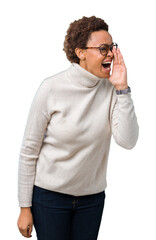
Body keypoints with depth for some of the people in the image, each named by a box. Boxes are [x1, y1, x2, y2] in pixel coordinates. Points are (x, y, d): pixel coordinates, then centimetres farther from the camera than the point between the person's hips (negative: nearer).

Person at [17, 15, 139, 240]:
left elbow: (128, 141, -15)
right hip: (50, 196, -3)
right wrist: (25, 207, -7)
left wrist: (122, 88, -19)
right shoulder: (52, 88, -15)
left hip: (93, 197, 4)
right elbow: (29, 151, -10)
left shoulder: (111, 89, -5)